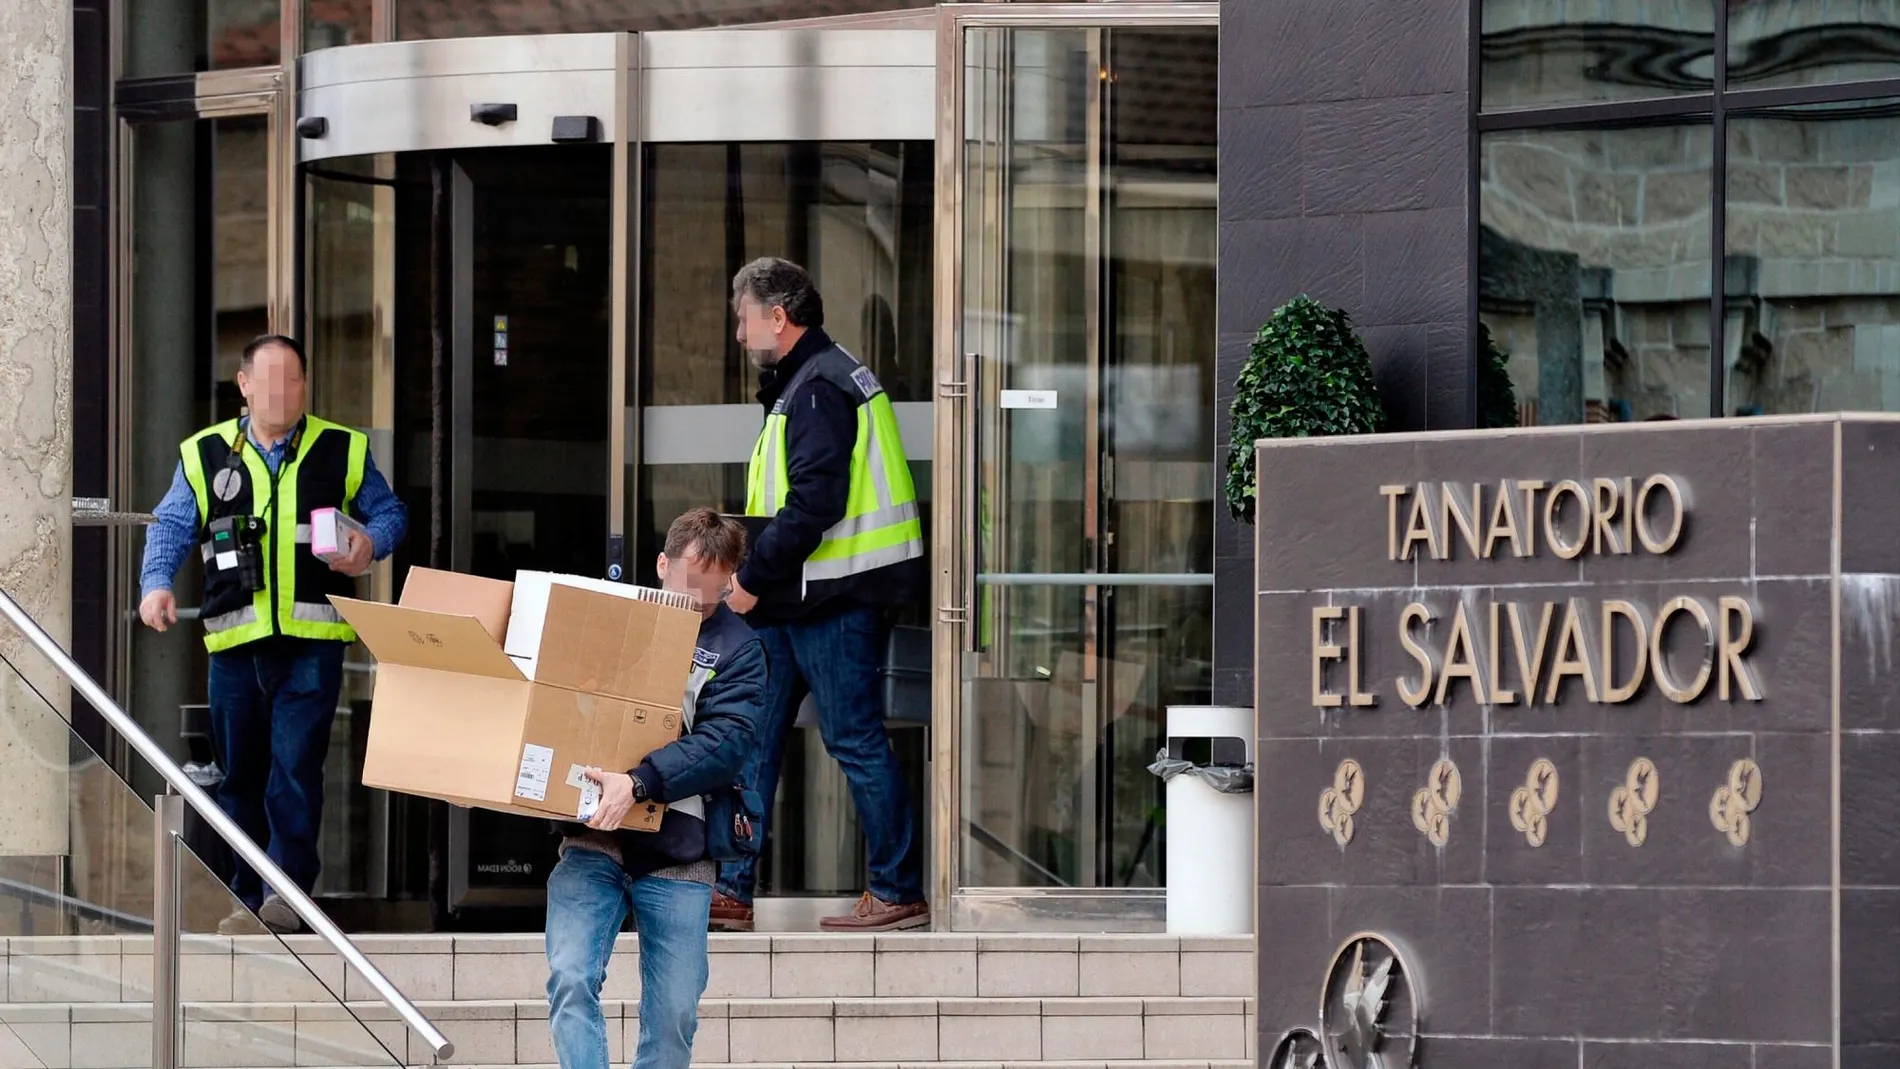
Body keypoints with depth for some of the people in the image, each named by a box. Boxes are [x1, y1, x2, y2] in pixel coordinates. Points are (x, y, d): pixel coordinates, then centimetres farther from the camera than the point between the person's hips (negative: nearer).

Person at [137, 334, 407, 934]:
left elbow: (389, 513, 14)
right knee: (240, 771, 7)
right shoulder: (204, 455, 11)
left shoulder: (343, 451, 8)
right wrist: (156, 582, -8)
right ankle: (248, 897, 15)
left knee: (295, 764, -14)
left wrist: (372, 543, -8)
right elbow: (171, 526, 10)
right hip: (235, 638, 2)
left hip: (311, 639, -2)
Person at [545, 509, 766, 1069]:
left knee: (674, 1013, 1)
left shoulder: (736, 649, 2)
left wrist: (639, 783, -26)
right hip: (593, 840, 1)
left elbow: (726, 741, -13)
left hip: (678, 852, -1)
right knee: (571, 979, -16)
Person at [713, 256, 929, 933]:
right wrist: (753, 576, 15)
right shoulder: (803, 383, 19)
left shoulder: (819, 391, -15)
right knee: (754, 735, 10)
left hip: (830, 598, -11)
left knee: (855, 739, -5)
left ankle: (899, 893, 0)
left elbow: (814, 504, -23)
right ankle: (733, 892, 12)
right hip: (798, 600, 11)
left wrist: (753, 578, -18)